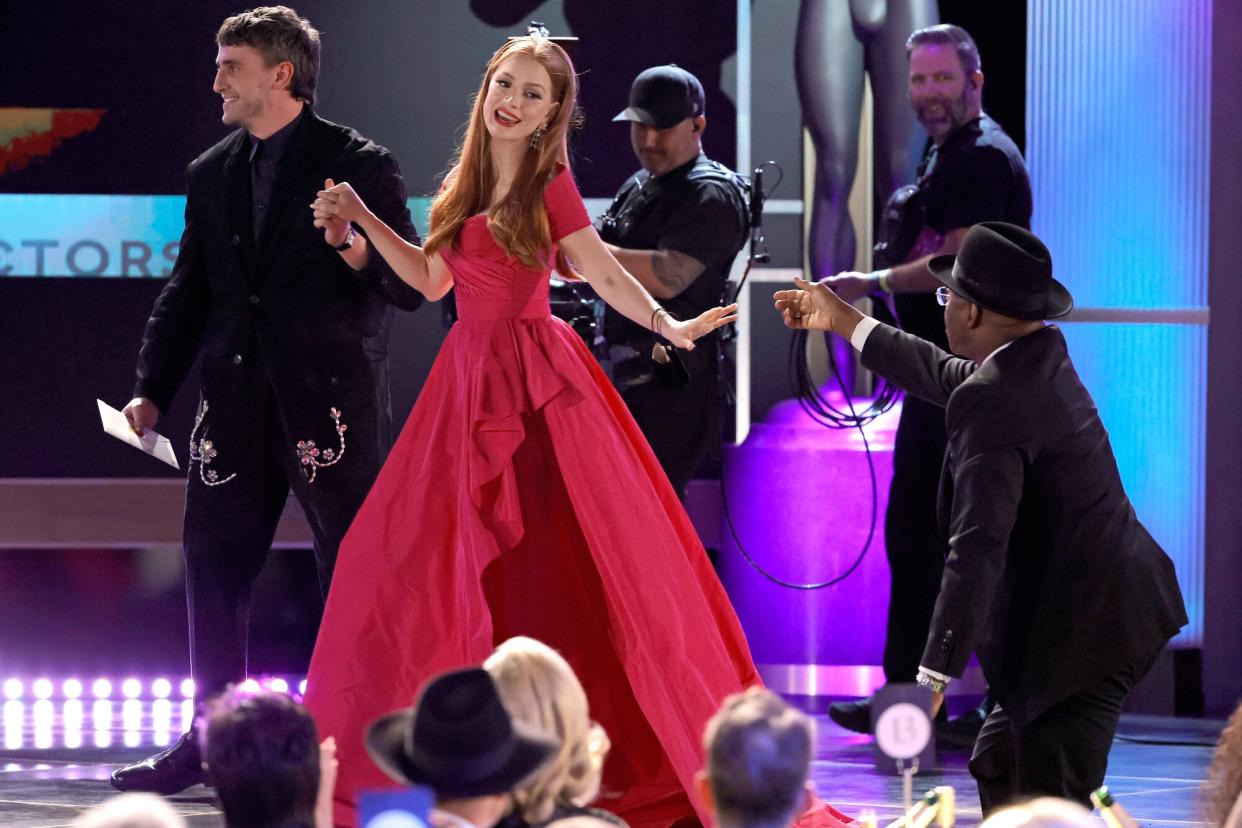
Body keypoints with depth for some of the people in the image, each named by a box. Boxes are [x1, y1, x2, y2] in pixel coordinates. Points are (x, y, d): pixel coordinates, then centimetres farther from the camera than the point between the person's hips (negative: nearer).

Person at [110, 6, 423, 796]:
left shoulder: (359, 164, -3)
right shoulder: (213, 174, 14)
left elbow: (412, 285, -5)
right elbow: (187, 293, 16)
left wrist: (360, 253, -25)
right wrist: (152, 390, 7)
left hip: (329, 396, -6)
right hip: (237, 398, 6)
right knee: (215, 564, 8)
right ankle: (212, 740, 16)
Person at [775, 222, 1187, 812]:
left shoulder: (992, 400, -22)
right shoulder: (1043, 354, 7)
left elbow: (978, 547, -30)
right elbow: (950, 377, 28)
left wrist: (935, 675, -33)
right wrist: (844, 322, 37)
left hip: (1078, 631, -11)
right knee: (999, 769, 23)